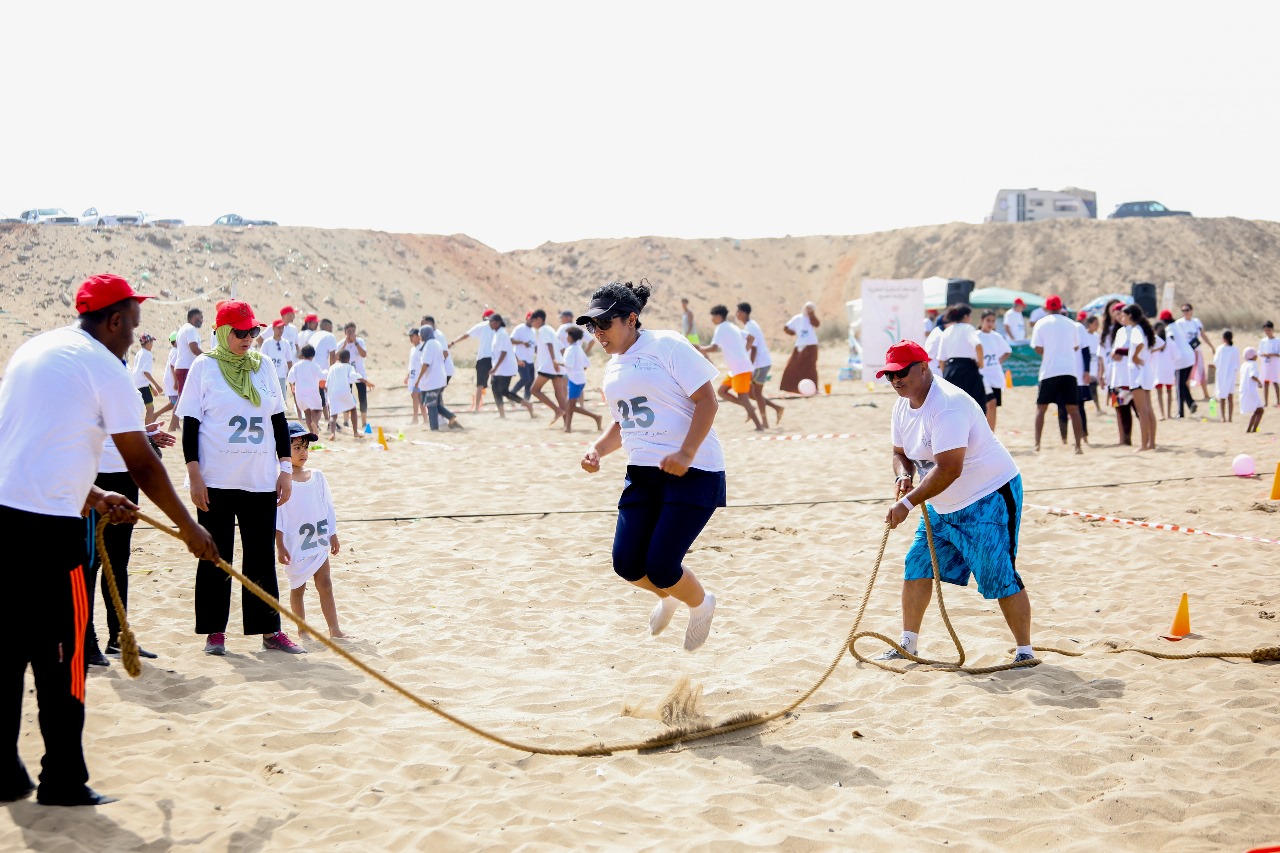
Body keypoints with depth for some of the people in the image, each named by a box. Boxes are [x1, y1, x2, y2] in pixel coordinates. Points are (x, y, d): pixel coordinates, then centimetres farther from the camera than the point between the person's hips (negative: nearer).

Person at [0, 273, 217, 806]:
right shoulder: (104, 366, -6)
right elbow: (143, 466, -4)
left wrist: (92, 498, 25)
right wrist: (190, 529, 5)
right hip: (48, 527, -8)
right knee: (59, 659, 2)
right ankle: (63, 782, 9)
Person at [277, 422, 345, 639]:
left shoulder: (317, 477, 6)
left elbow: (328, 508, 12)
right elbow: (277, 517, -8)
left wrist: (333, 536, 12)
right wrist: (280, 546, -10)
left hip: (319, 542, 4)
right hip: (295, 546, -4)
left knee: (325, 584, 3)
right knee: (297, 588, 7)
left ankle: (334, 629, 4)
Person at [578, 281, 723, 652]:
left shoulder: (667, 346, -9)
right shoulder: (613, 369, 14)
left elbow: (707, 400, -13)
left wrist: (685, 454, -23)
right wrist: (597, 449, 5)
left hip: (692, 471, -7)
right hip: (642, 474, 7)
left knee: (660, 567, -12)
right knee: (626, 564, -1)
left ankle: (700, 603, 22)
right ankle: (667, 597, 34)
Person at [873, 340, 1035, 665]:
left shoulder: (947, 405, -27)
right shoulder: (903, 406, 4)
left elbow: (949, 469, -32)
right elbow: (901, 453, 15)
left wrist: (908, 503, -30)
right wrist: (903, 475, -9)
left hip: (989, 498, -9)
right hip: (943, 505, 10)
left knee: (1000, 577, -12)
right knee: (917, 567, 8)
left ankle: (1025, 652, 0)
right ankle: (907, 645, 20)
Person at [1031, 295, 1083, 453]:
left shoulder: (1041, 324, 0)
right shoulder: (1070, 323, 8)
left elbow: (1038, 349, -4)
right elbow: (1076, 346, 13)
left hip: (1049, 371, -2)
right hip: (1069, 370, 2)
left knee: (1041, 407, 8)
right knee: (1073, 409, 4)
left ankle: (1037, 443, 1)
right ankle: (1078, 445, -2)